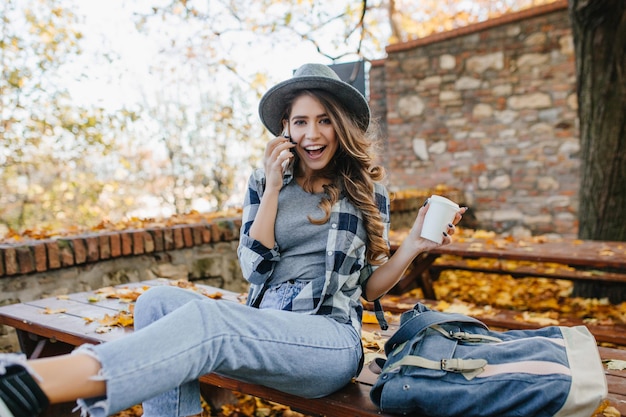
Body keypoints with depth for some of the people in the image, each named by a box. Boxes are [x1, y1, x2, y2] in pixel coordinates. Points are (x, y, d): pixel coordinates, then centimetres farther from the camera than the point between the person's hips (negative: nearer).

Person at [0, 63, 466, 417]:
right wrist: (272, 189, -4)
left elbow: (367, 286, 12)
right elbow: (254, 268, 3)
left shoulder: (369, 194, 8)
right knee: (159, 300, -24)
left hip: (330, 338, -3)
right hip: (262, 330, 4)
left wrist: (413, 247, -5)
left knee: (207, 319, -34)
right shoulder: (264, 184, 13)